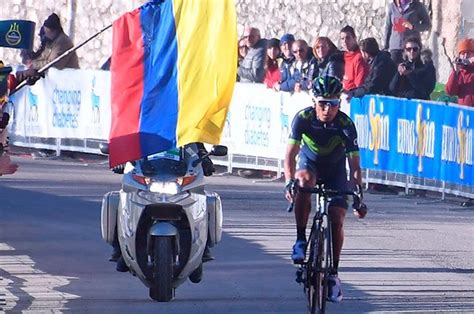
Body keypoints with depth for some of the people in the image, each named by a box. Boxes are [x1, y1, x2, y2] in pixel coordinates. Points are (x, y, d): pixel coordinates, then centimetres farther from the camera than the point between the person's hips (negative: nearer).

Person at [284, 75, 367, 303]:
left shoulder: (346, 125, -27)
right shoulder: (303, 118, -27)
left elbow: (354, 165, -24)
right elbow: (291, 153, -30)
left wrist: (359, 196, -31)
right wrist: (289, 182, -46)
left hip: (335, 169, 0)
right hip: (309, 161, 0)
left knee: (336, 220, -11)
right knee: (304, 181, -36)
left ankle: (333, 274, 3)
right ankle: (300, 240, -25)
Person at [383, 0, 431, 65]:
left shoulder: (418, 6, 3)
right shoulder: (391, 6, 11)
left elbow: (428, 25, 3)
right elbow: (388, 28, 15)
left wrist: (413, 26, -15)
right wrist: (385, 47, 10)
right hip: (395, 47, 3)